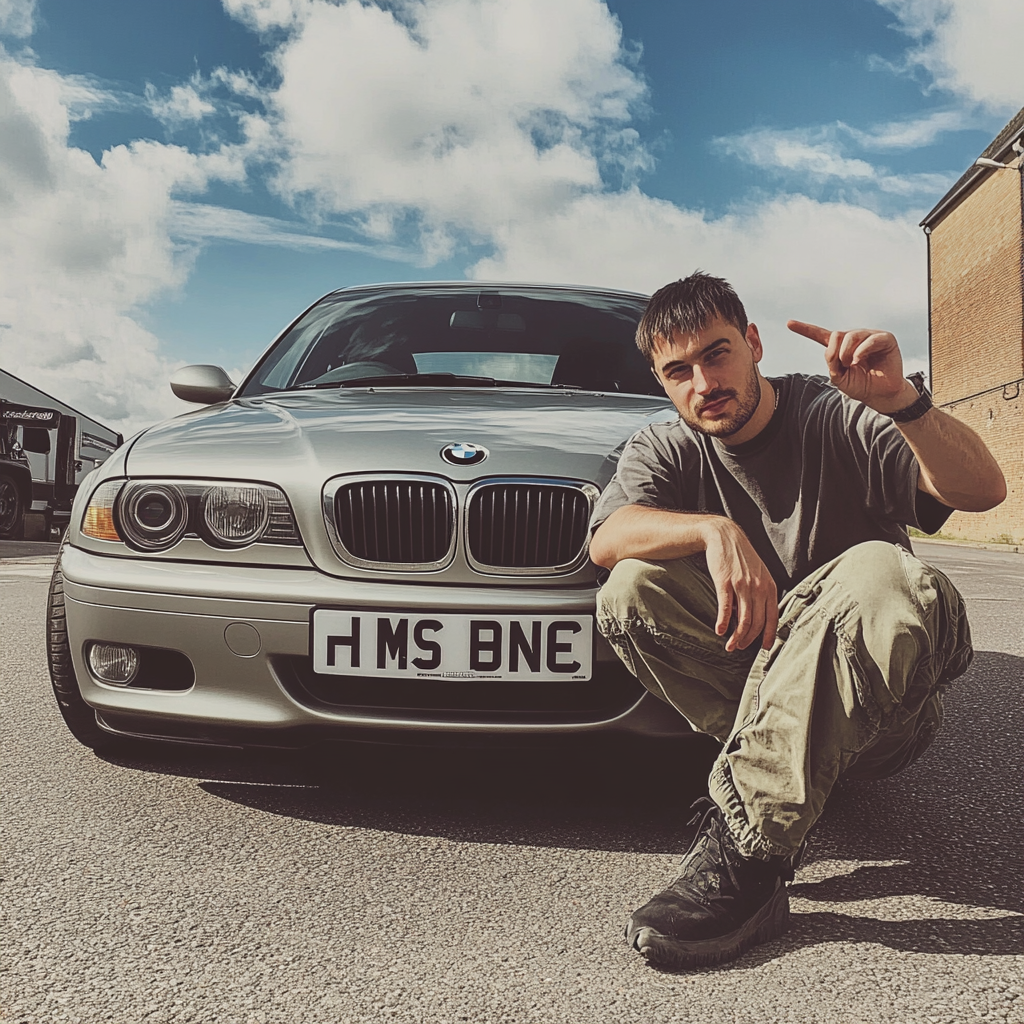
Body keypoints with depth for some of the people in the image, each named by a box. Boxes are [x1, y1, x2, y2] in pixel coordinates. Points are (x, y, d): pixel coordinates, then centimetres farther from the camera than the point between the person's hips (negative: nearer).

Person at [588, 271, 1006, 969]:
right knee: (632, 587, -20)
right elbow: (607, 539, -16)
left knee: (879, 572, -35)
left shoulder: (836, 416, -2)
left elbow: (983, 489, -16)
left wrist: (904, 402, -33)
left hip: (873, 703, -2)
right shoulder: (664, 449, 6)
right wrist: (713, 531, -33)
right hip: (757, 675, 2)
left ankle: (744, 842, -36)